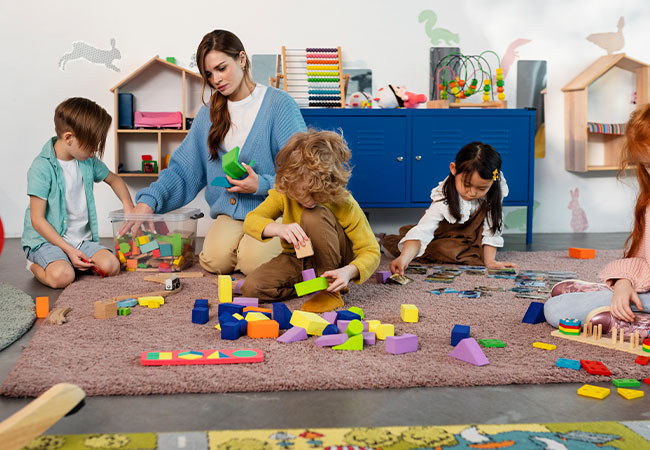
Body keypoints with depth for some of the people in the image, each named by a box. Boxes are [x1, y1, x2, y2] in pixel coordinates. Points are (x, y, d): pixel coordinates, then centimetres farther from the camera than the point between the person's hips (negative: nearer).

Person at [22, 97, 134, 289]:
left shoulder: (89, 161, 4)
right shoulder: (42, 168, -16)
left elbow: (114, 179, 26)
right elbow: (37, 219, -16)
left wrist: (128, 204, 8)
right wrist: (68, 249, -20)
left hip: (82, 238, 5)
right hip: (47, 239, -5)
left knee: (111, 266, -21)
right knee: (63, 276, -32)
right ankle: (36, 265, 1)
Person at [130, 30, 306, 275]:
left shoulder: (279, 104, -4)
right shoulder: (209, 113, 13)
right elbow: (183, 169, 12)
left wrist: (262, 185, -20)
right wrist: (149, 200, -3)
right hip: (230, 213, 3)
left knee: (253, 260, -27)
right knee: (216, 259, -24)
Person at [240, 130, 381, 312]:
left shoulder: (345, 205, -26)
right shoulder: (284, 193, -18)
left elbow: (371, 252, -22)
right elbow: (251, 220, -20)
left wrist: (349, 271, -44)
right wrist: (279, 228, -43)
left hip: (332, 259, -3)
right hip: (297, 261, 3)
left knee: (314, 216, -34)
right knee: (251, 287, -23)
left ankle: (331, 290, -21)